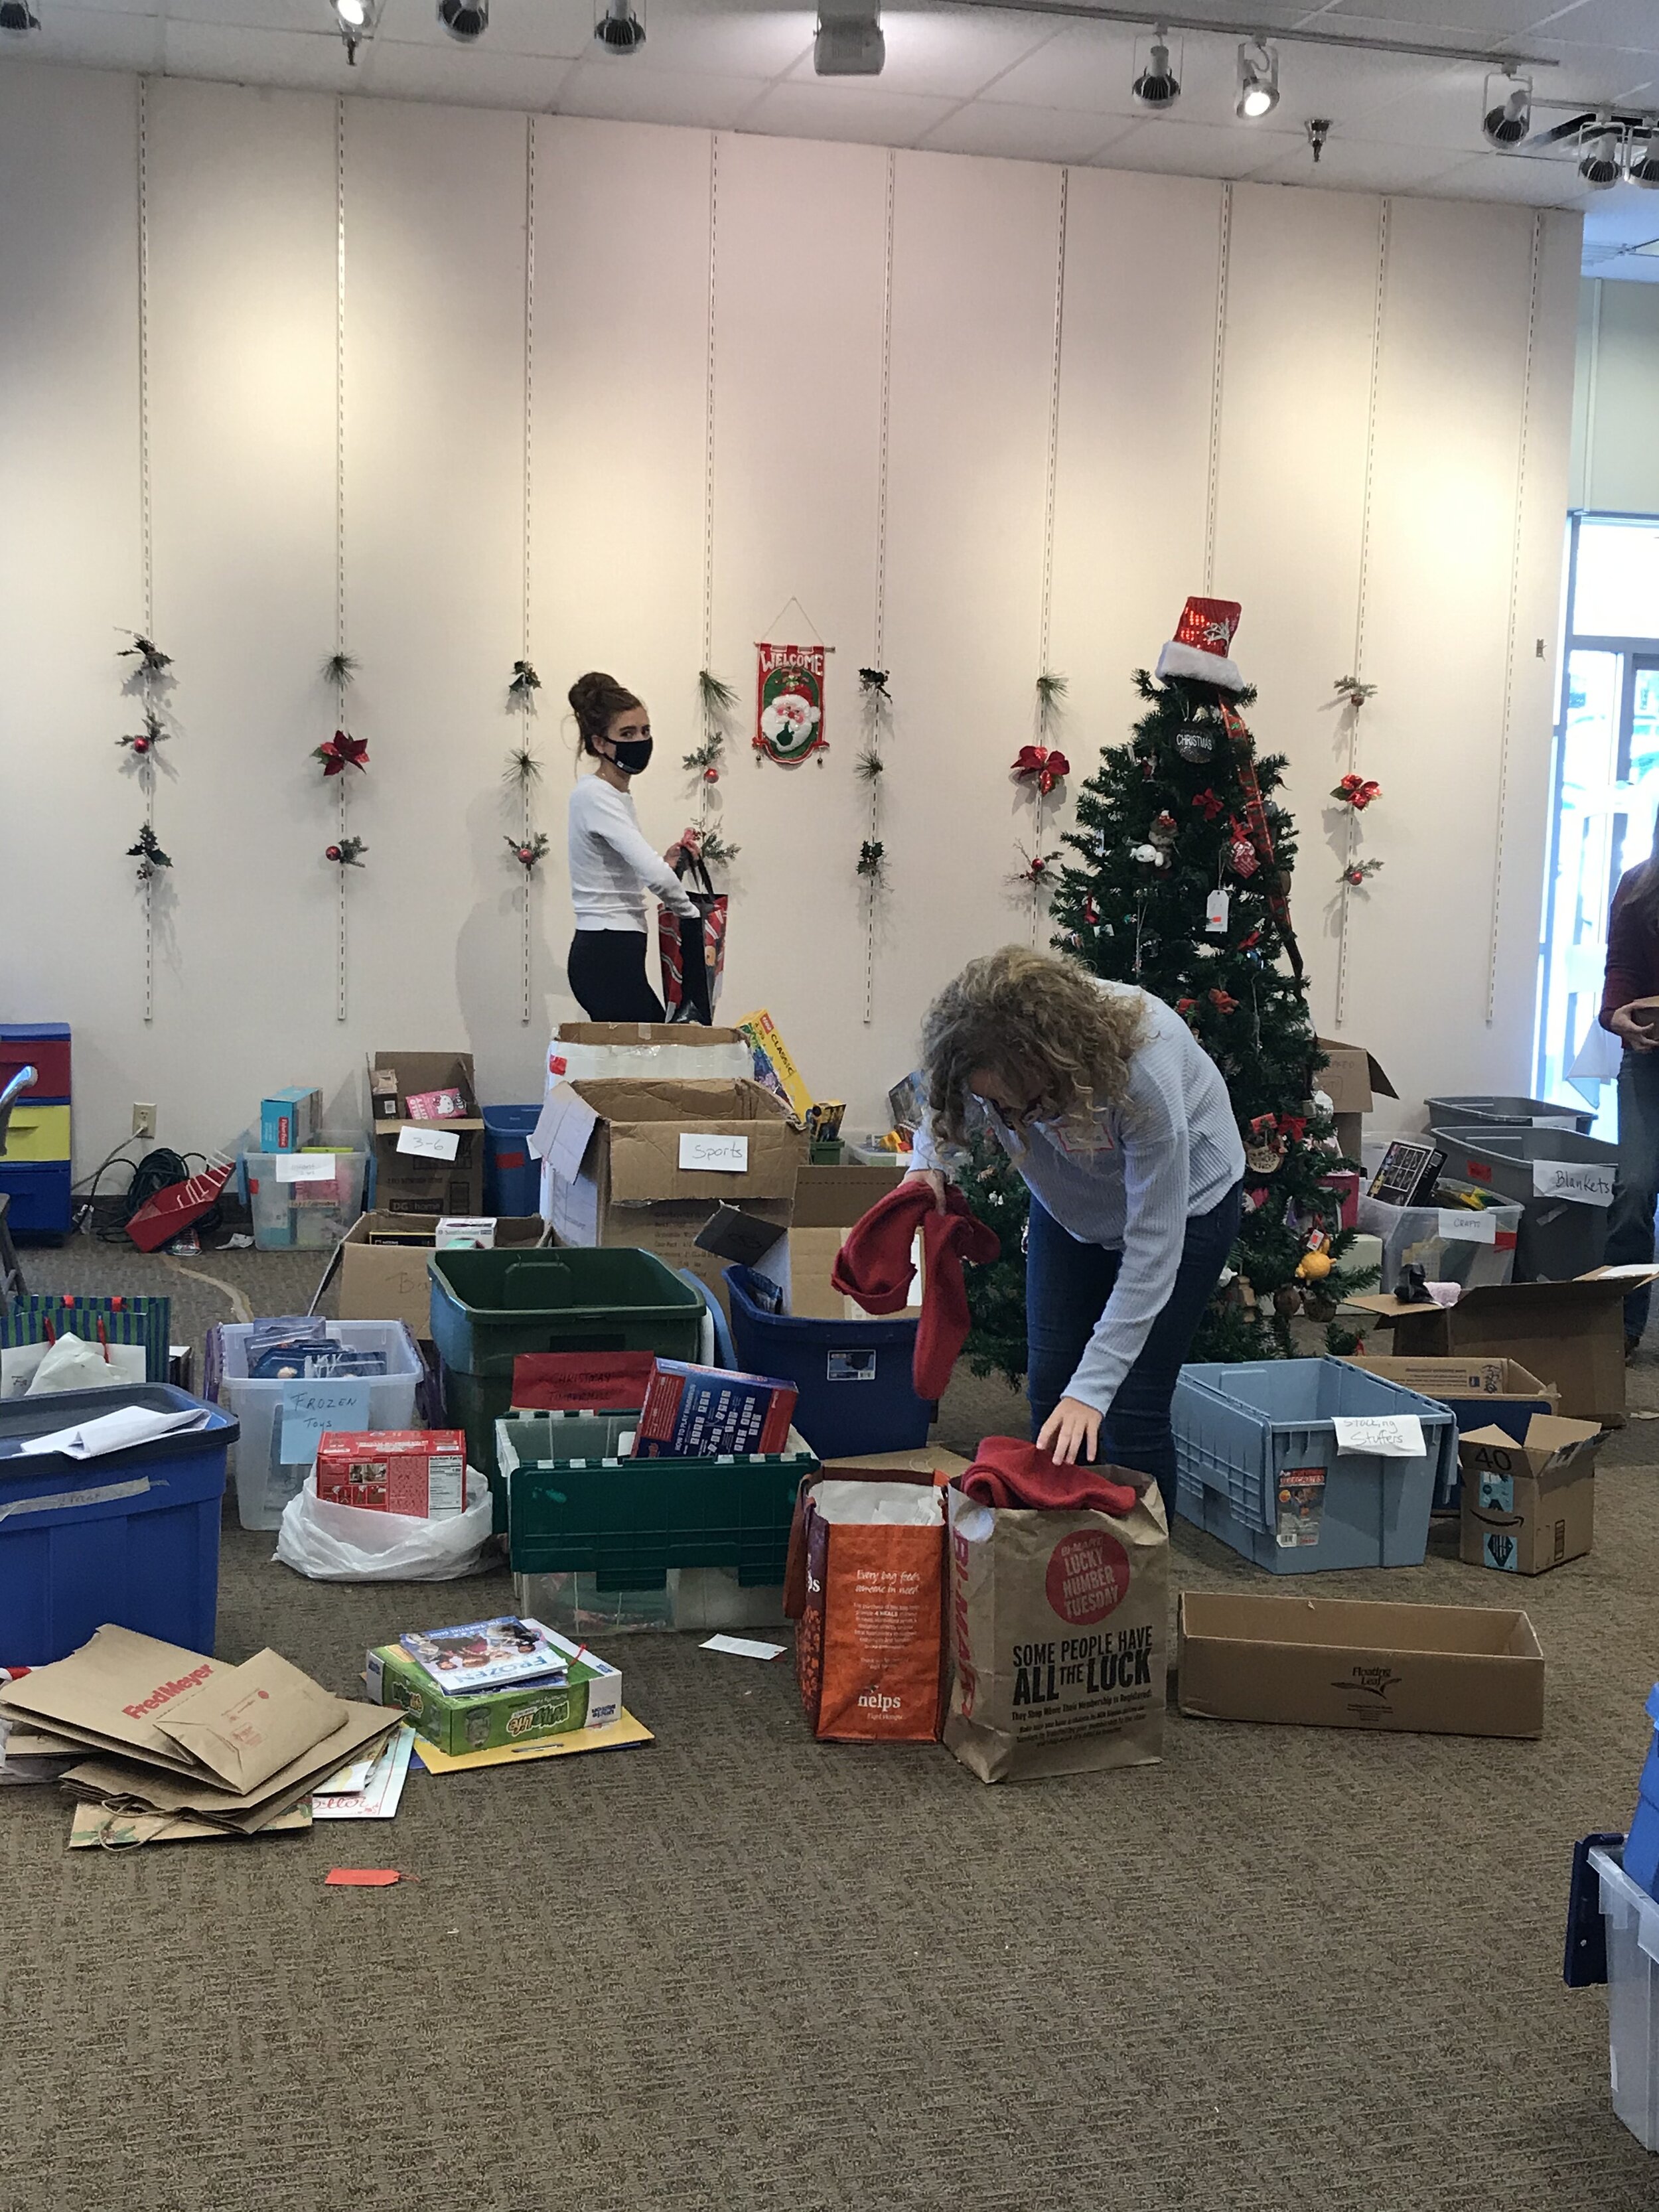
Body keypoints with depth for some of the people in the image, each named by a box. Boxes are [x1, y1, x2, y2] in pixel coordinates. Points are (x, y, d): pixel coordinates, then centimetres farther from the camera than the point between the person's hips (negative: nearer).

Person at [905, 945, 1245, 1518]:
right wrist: (927, 1165, -26)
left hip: (1183, 1198, -5)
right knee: (1049, 1390, 3)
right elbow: (941, 1114, -2)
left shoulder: (1144, 1070, -42)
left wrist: (1091, 1389, -38)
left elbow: (1152, 1249, -36)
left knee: (1130, 1415, -11)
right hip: (1071, 1205, 5)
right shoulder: (989, 1062, -29)